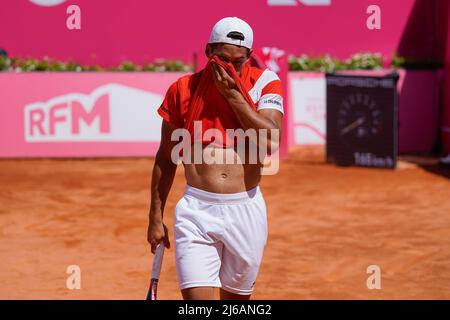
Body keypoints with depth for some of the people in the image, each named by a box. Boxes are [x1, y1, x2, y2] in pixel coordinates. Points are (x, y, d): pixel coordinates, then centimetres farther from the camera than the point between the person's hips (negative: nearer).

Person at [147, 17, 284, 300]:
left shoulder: (265, 83, 1)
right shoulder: (182, 89, 3)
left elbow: (271, 141, -15)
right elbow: (166, 158, 11)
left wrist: (232, 94, -14)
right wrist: (156, 217, 11)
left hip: (246, 210, 1)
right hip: (196, 212, -1)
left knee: (236, 299, 12)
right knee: (197, 298, -14)